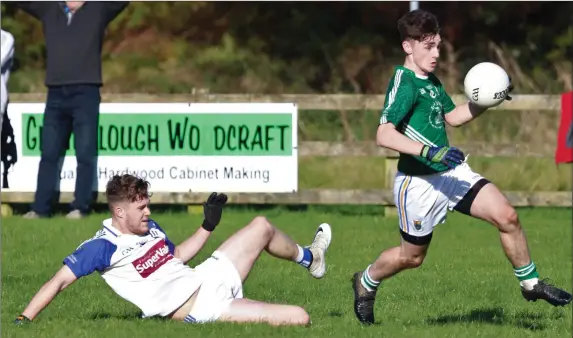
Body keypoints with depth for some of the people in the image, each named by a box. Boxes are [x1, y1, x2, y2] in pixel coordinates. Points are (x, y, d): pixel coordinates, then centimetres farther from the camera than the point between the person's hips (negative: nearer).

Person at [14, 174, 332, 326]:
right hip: (199, 310, -8)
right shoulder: (103, 247, -17)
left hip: (211, 276, 8)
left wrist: (208, 225, 15)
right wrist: (23, 321, -27)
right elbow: (59, 282, -19)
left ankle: (308, 257, 39)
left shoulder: (150, 227, 7)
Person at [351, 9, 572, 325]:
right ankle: (366, 282, 38)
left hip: (452, 172, 7)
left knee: (507, 216, -7)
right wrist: (429, 151, -39)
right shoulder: (403, 83, -19)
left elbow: (452, 116, 24)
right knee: (412, 256, 9)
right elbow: (384, 135, -30)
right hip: (418, 182, -7)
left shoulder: (431, 80, 9)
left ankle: (530, 283, 8)